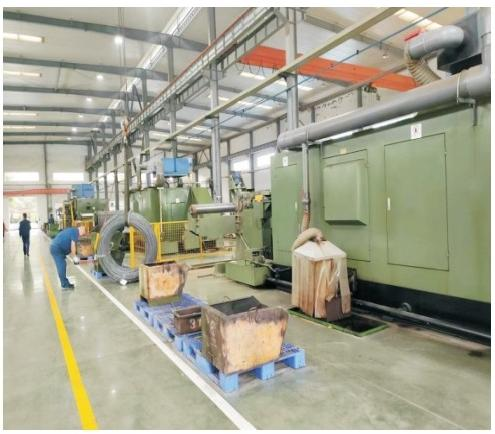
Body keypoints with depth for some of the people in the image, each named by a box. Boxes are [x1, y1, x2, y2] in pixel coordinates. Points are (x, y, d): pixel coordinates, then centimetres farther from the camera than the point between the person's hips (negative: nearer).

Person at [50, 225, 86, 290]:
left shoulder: (71, 230, 20)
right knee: (62, 267, -6)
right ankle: (65, 285, 0)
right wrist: (75, 257, -5)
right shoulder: (75, 232, -10)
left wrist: (73, 257, 16)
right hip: (57, 249, -10)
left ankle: (65, 284, 20)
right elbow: (72, 245, -13)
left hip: (55, 247, 10)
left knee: (61, 267, 14)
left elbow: (69, 246, 21)